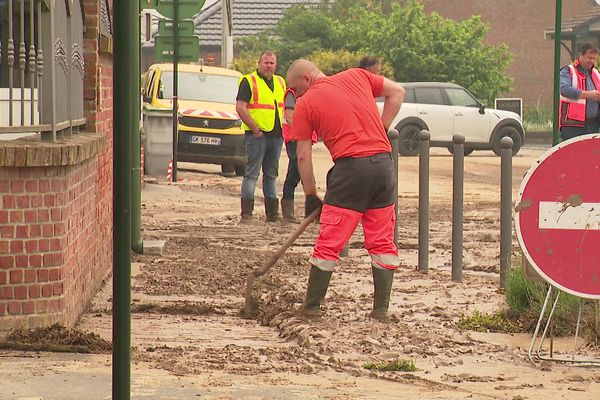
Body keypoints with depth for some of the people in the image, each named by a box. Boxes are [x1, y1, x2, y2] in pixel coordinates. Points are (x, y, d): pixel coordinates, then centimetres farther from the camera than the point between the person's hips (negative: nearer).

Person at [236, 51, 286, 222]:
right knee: (252, 174, -7)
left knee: (271, 175, 12)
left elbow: (286, 106, 25)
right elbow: (240, 108, -12)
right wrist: (255, 129, -15)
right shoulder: (249, 81, -5)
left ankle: (272, 212, 17)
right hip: (257, 135, -7)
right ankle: (246, 213, -7)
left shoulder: (280, 82, 16)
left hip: (276, 136, 7)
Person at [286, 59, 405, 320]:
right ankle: (381, 309, 12)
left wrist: (310, 195, 12)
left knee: (328, 243, 4)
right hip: (383, 162, 4)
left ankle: (312, 307, 10)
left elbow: (303, 157, 4)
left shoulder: (305, 104, 4)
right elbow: (397, 92, 20)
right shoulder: (357, 76, 15)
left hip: (351, 167, -4)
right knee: (383, 242, 11)